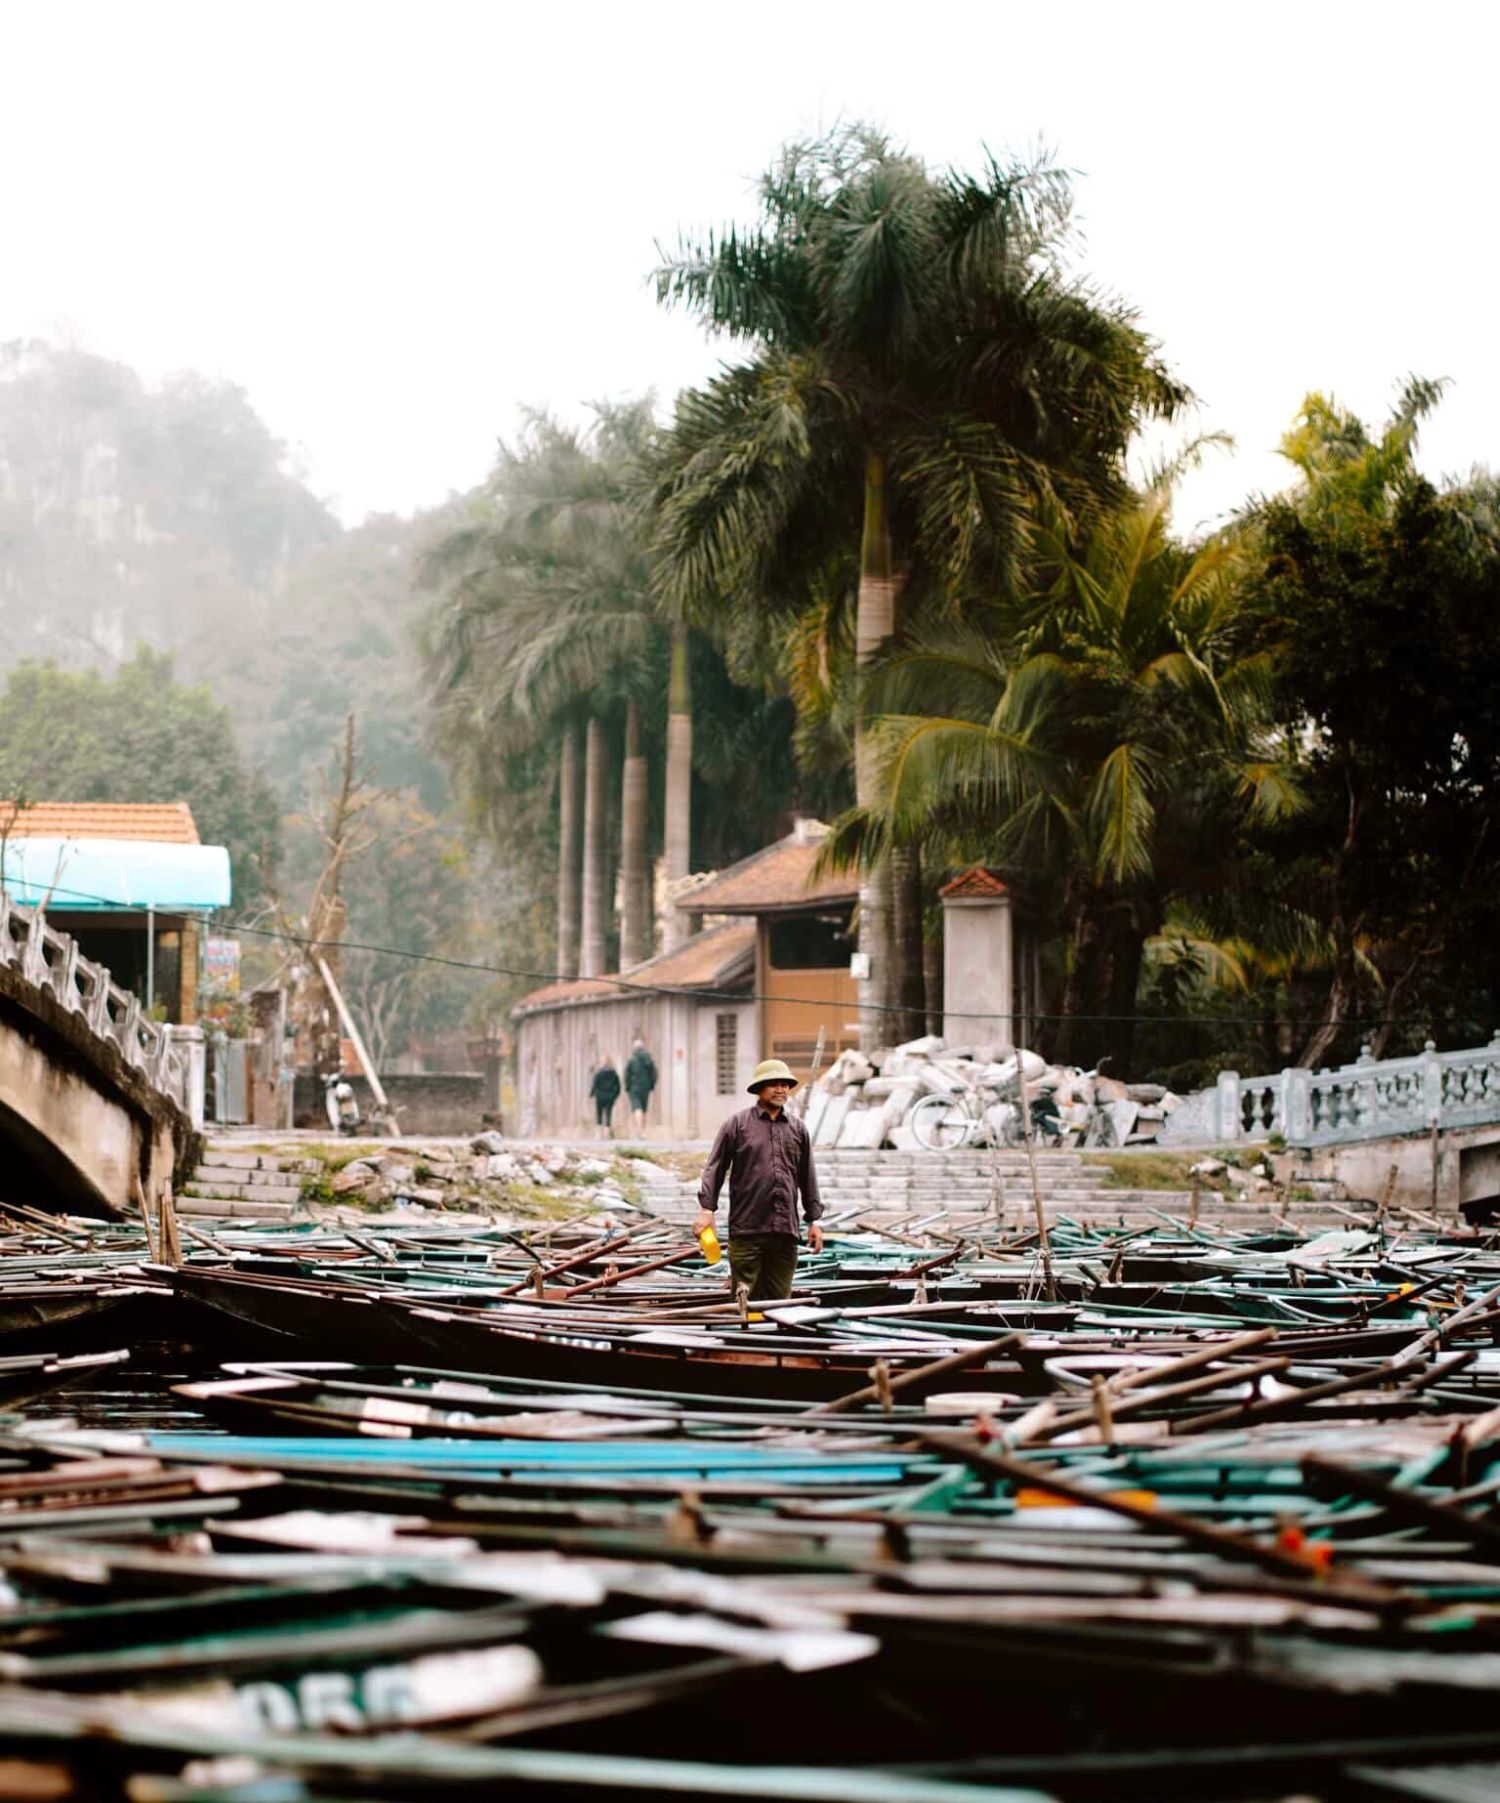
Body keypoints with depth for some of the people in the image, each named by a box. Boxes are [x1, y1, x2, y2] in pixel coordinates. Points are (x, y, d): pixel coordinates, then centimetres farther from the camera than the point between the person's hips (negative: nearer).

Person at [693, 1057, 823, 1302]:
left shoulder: (798, 1129, 15)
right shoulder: (738, 1124, 3)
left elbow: (808, 1178, 18)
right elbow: (715, 1168, 1)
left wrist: (814, 1220, 15)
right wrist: (707, 1209, -8)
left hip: (785, 1231, 4)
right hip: (747, 1228, -4)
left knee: (780, 1298, 5)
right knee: (745, 1300, -4)